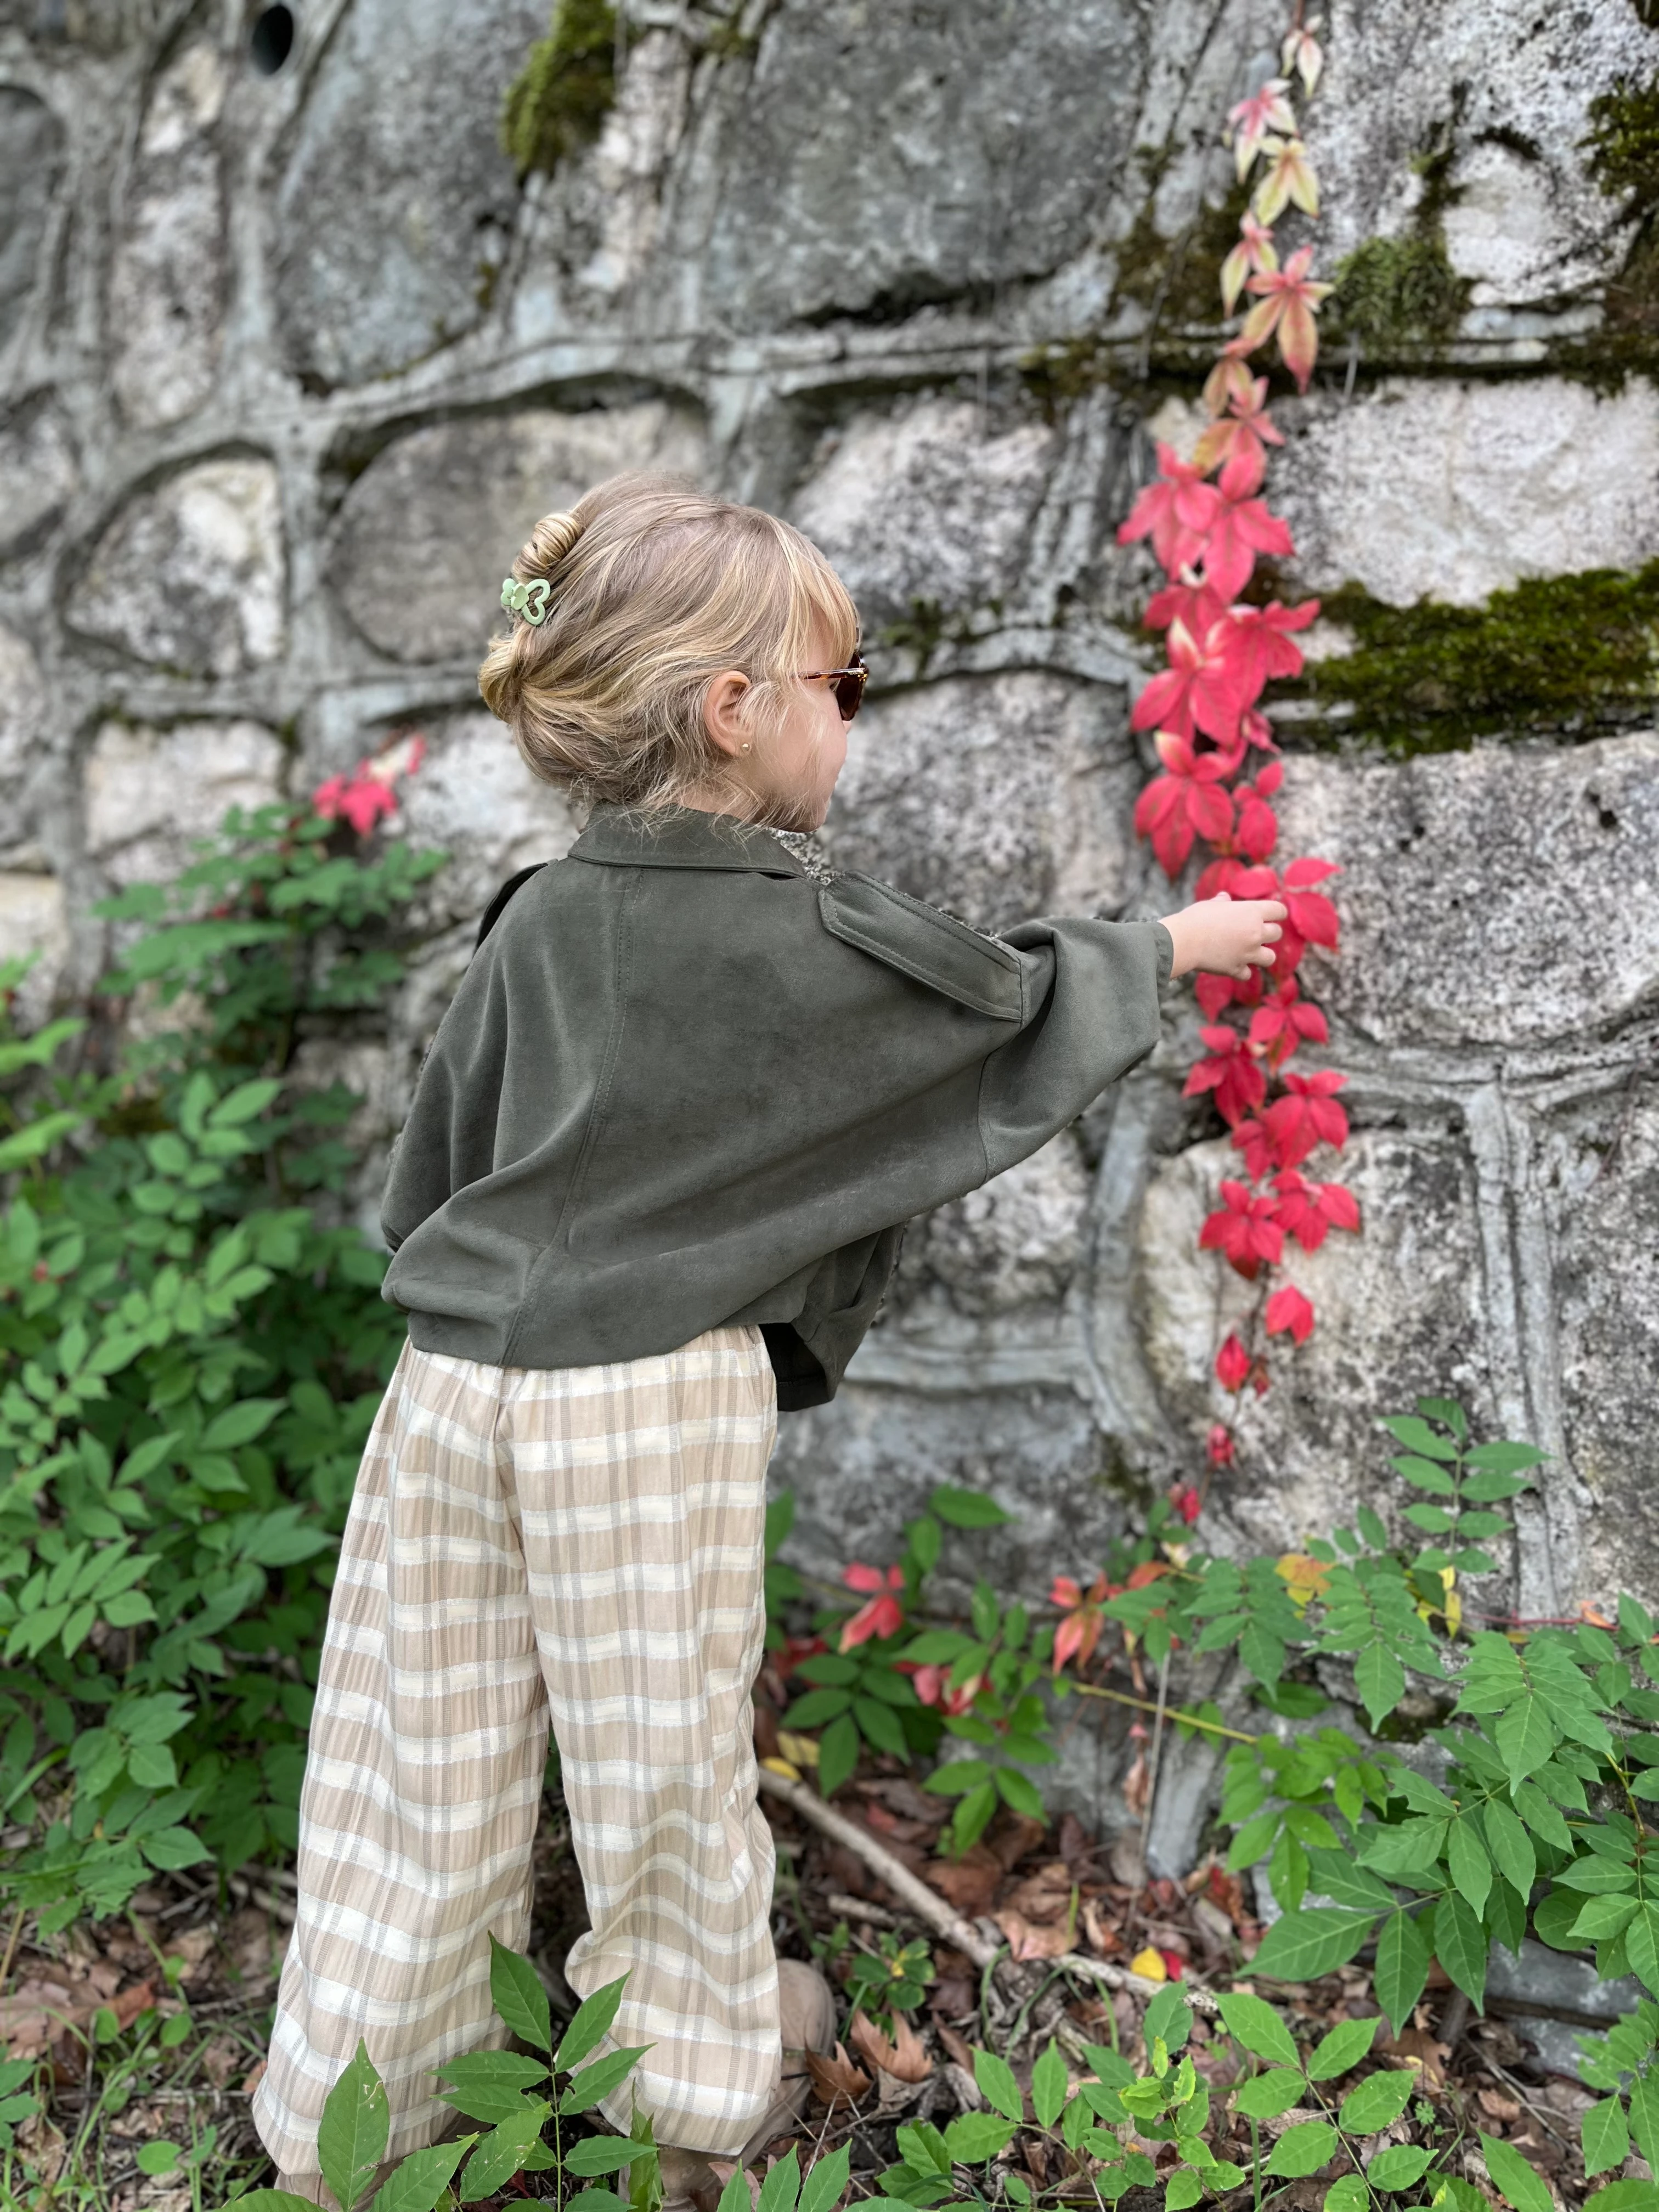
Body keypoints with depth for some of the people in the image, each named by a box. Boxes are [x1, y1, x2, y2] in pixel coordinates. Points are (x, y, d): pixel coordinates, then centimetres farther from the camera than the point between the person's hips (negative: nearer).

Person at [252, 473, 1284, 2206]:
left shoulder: (537, 915, 4)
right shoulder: (811, 941, -11)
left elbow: (432, 1170, 11)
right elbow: (1017, 1006, 5)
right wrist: (1178, 943, 22)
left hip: (452, 1379, 6)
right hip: (656, 1401, -5)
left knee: (431, 1756, 17)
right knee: (664, 1756, 14)